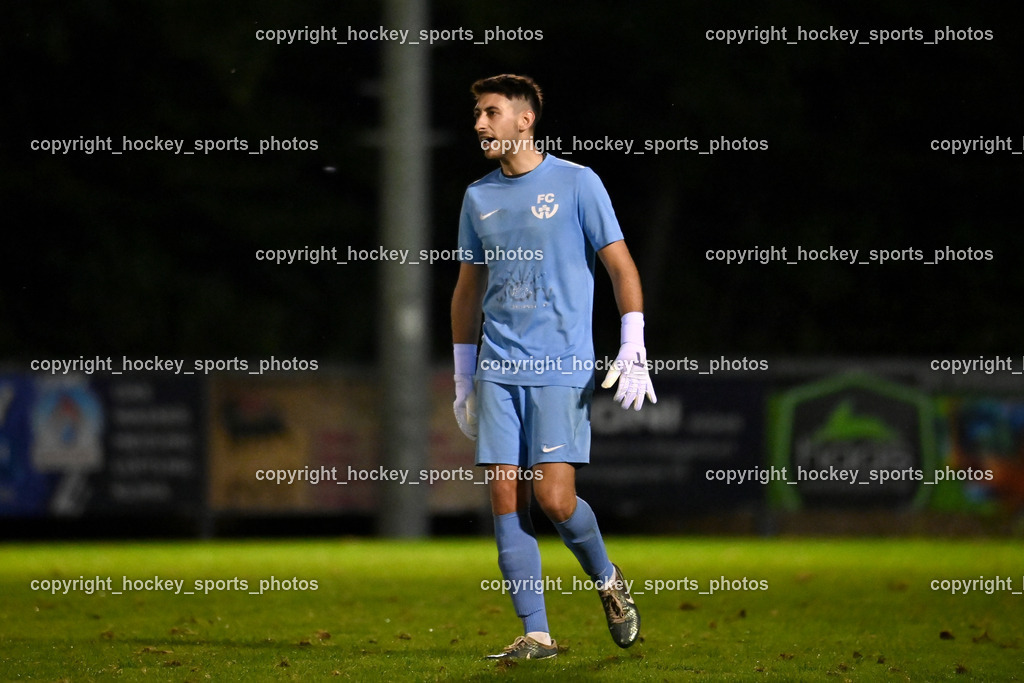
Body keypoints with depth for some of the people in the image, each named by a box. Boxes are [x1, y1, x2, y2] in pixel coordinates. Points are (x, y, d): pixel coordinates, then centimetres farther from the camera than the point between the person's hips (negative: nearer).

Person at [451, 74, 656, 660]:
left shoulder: (576, 183, -1)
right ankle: (536, 632, 1)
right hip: (498, 370, 5)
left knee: (553, 497, -13)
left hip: (562, 368, -5)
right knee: (506, 498, -4)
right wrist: (463, 379, 19)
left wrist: (634, 353, -10)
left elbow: (621, 266, -1)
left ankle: (608, 582, 15)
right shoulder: (479, 197, 13)